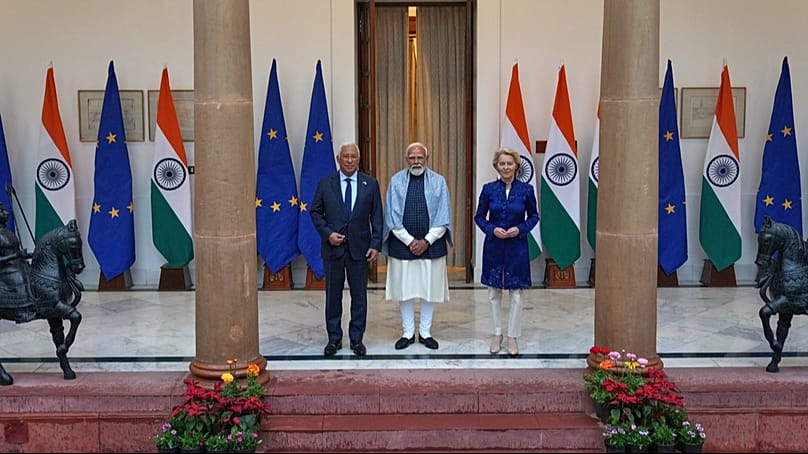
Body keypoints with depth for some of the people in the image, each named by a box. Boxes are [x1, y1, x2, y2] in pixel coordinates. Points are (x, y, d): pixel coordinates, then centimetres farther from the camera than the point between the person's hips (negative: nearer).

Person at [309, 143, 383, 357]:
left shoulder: (370, 184, 2)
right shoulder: (325, 183, 1)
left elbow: (377, 216, 2)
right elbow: (315, 212, 5)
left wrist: (376, 244, -5)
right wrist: (327, 233, -9)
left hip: (359, 248, 0)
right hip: (333, 247, 0)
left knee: (359, 296, 6)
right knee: (333, 295, 8)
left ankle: (357, 339, 17)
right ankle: (334, 338, 20)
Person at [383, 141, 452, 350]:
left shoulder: (438, 182, 1)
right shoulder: (396, 181, 1)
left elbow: (443, 218, -2)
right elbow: (392, 217, -3)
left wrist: (426, 241, -11)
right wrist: (410, 241, -10)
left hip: (431, 245, 0)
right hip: (402, 245, 0)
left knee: (430, 289, 6)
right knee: (404, 290, 6)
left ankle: (425, 333, 18)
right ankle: (408, 333, 17)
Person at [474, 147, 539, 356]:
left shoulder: (526, 189, -4)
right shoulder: (489, 189, -3)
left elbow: (534, 216, 6)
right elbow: (479, 217, 5)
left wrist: (520, 229, -12)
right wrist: (492, 229, -13)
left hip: (516, 247, -1)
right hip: (494, 246, 1)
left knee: (516, 294, 4)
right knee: (494, 293, 9)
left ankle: (513, 337, 15)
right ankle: (496, 334, 23)